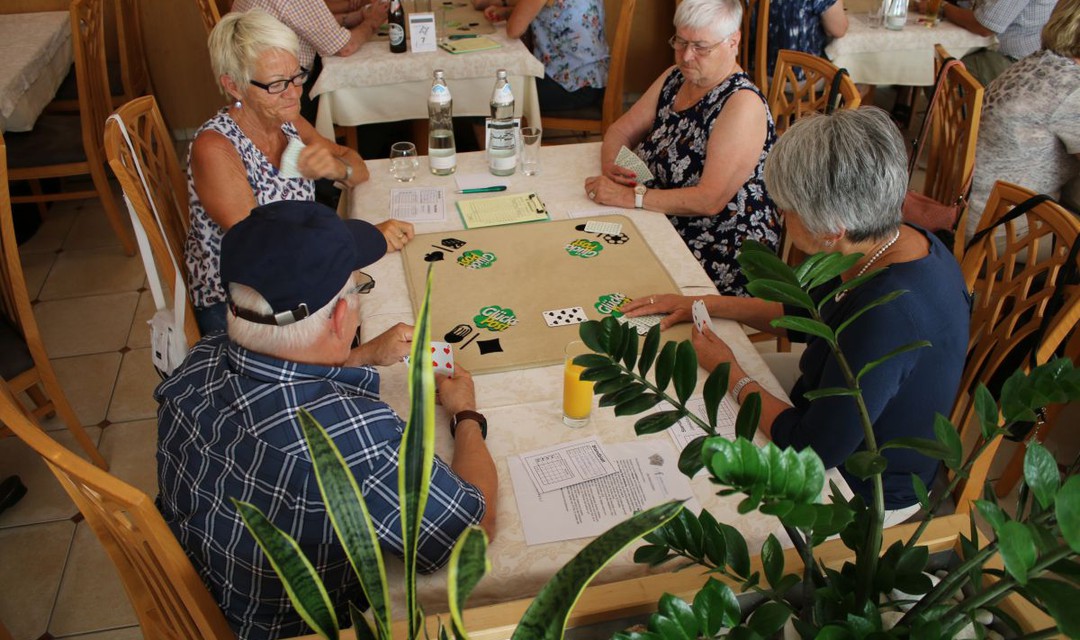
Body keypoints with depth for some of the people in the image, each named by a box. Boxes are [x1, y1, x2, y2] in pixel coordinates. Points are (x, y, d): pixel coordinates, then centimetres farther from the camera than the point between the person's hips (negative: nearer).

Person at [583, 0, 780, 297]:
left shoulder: (743, 104, -18)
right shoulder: (674, 78, 8)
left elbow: (709, 200, -25)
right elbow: (622, 130, 12)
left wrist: (631, 196, -26)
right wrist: (610, 166, -10)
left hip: (719, 255, -8)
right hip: (663, 227, 8)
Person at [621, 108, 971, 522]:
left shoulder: (887, 316, -39)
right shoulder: (899, 243, -10)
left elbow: (813, 450, -30)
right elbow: (806, 316, 9)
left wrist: (732, 376, -16)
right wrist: (707, 304, 6)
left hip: (866, 495, -8)